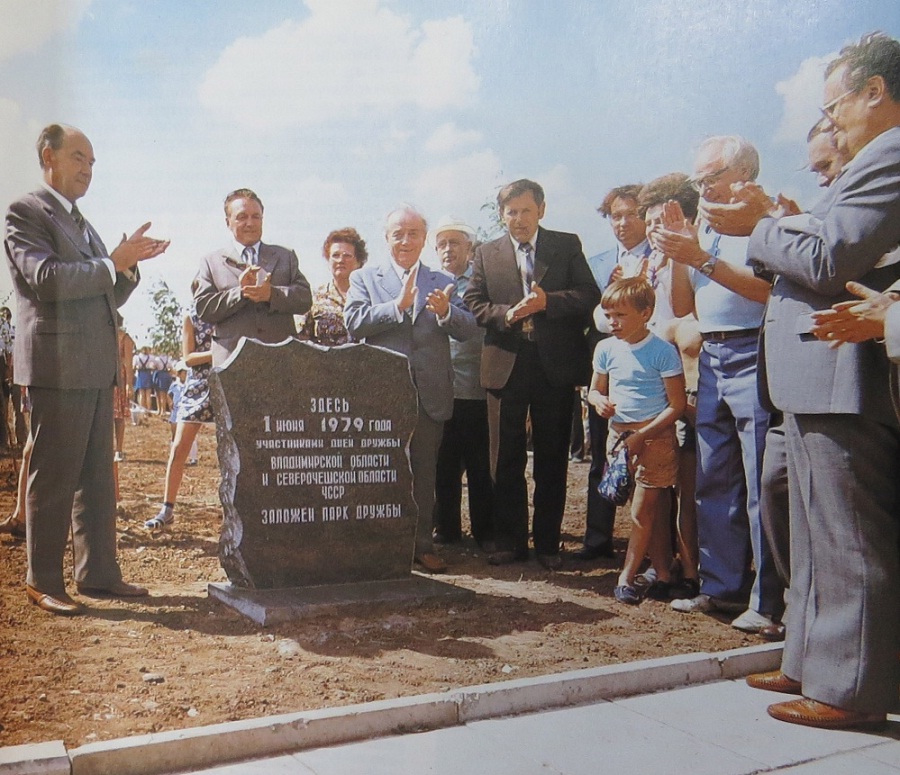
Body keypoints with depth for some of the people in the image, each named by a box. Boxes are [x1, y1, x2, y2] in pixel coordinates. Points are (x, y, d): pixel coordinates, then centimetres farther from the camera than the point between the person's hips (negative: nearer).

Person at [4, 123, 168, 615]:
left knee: (97, 477, 11)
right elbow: (47, 278, -19)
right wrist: (113, 262, -15)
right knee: (53, 478, -1)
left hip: (98, 369, 8)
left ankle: (98, 573, 19)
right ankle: (43, 582, 10)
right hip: (57, 367, -8)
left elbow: (107, 296, 21)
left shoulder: (82, 225, 21)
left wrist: (130, 263, 4)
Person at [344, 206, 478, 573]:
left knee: (424, 471, 10)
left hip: (430, 393, 2)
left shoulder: (443, 283, 11)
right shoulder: (364, 278, 6)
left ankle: (422, 545, 21)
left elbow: (468, 329, -1)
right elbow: (353, 322, -11)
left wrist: (445, 312, -22)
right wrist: (398, 305, -20)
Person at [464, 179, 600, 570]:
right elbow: (473, 302, 5)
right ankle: (509, 541, 17)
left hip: (555, 364, -1)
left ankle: (548, 543, 17)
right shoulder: (486, 254, 11)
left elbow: (589, 295, -3)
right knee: (506, 459, 6)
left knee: (552, 459, 6)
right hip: (505, 363, 1)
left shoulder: (567, 246, 7)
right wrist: (506, 314, -13)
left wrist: (547, 301, -18)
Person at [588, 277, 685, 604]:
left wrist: (642, 435, -18)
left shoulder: (663, 351, -12)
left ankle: (627, 577, 11)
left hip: (655, 436, -5)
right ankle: (663, 575, 21)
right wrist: (599, 401, -10)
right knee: (655, 513, 12)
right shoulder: (606, 349, 3)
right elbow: (595, 390, 14)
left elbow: (677, 405, -12)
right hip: (619, 435, 5)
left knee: (642, 513, 0)